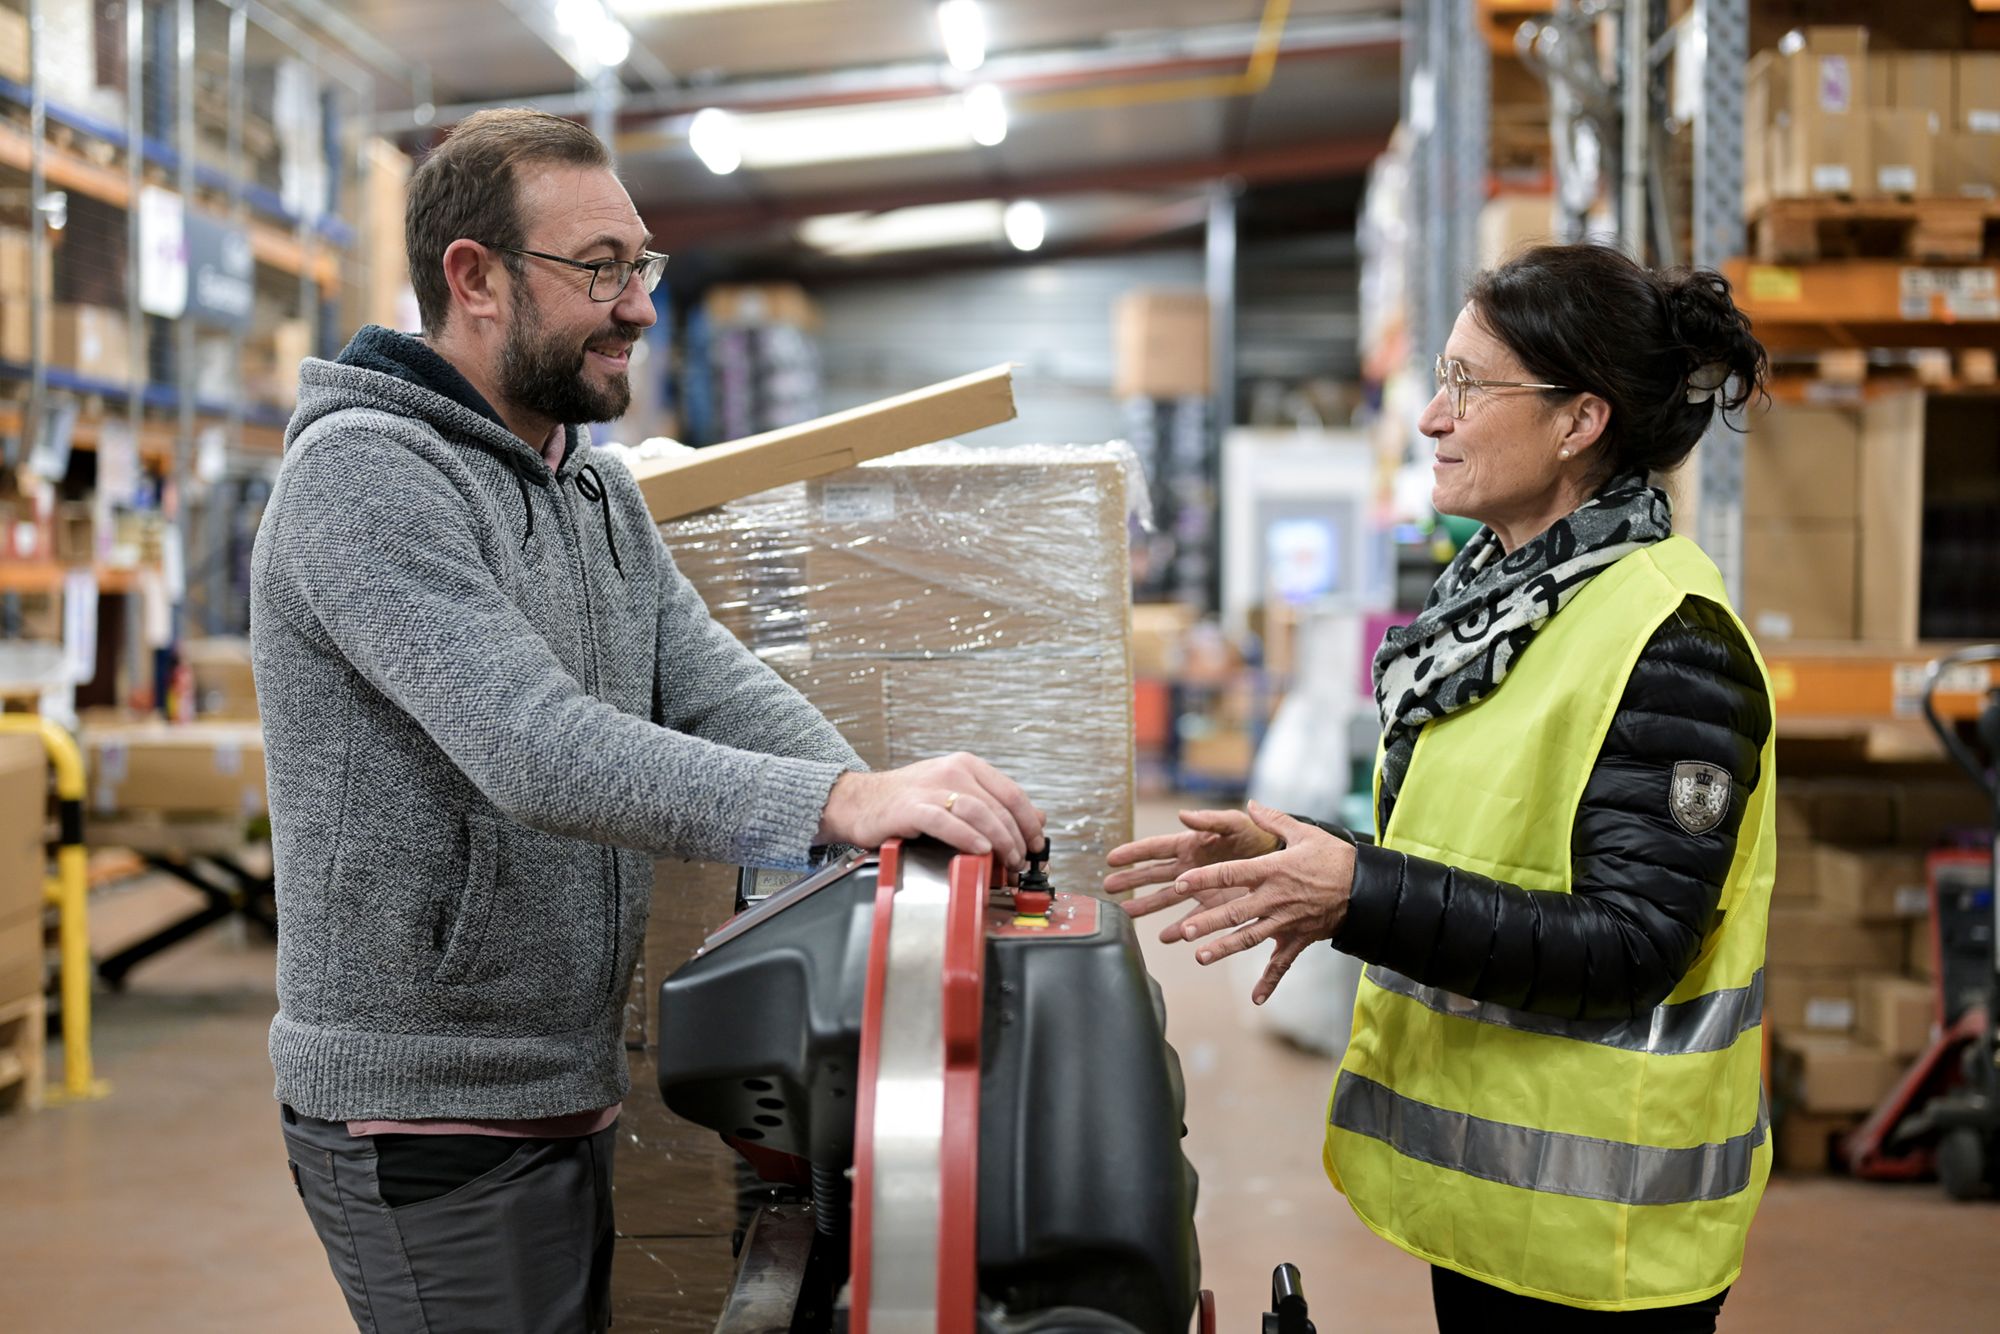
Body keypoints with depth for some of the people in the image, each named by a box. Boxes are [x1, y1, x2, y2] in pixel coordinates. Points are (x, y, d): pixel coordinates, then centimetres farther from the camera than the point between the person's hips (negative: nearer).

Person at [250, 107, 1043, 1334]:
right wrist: (843, 804, -40)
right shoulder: (363, 475, -17)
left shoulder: (602, 491, 12)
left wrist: (910, 832, -17)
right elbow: (538, 750, -30)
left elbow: (723, 693, 1)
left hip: (574, 1095, 9)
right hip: (428, 1122, -8)